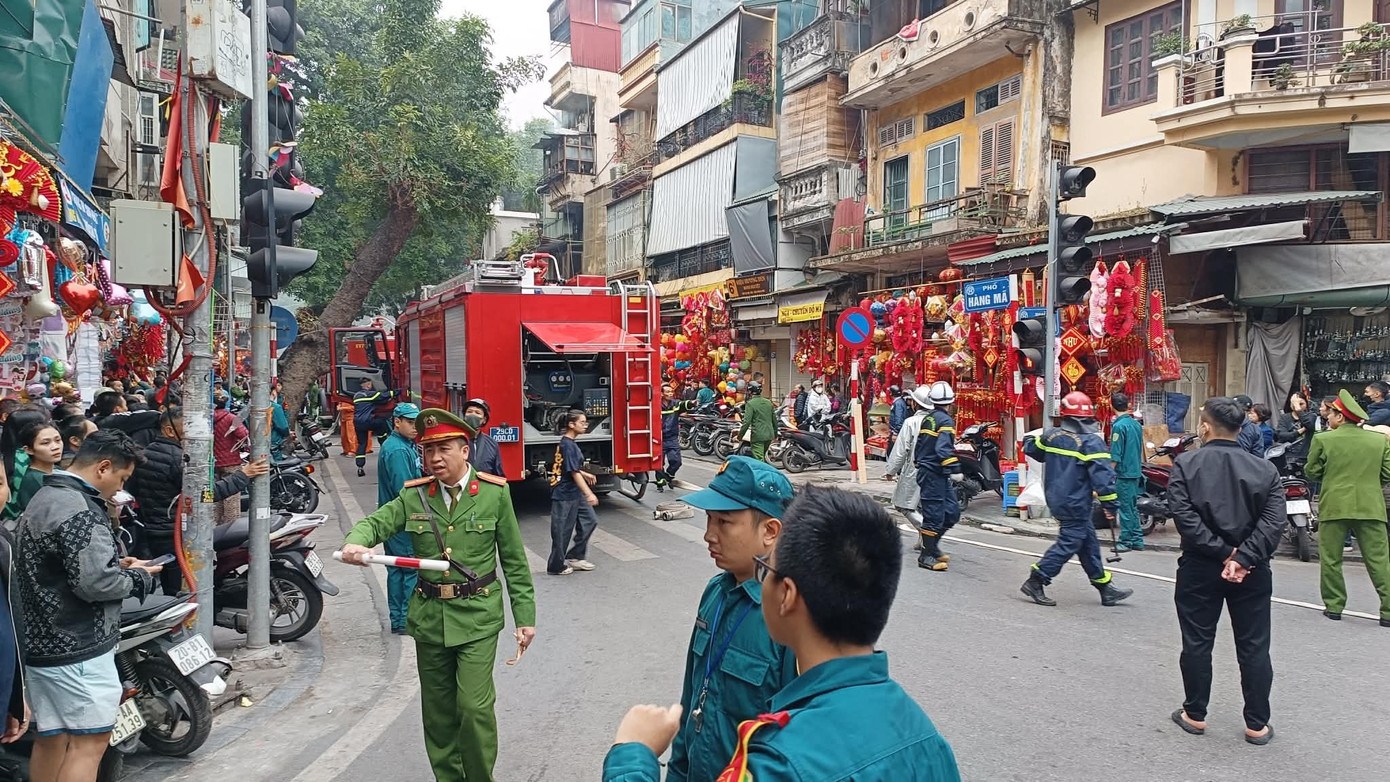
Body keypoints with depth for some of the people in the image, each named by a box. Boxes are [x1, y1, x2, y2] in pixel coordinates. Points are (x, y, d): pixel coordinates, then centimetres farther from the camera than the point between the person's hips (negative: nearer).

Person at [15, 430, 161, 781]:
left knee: (50, 739, 15)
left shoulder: (43, 499, 15)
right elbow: (94, 582, -25)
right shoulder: (77, 509, -19)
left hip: (43, 642, 10)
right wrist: (138, 577, -8)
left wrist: (116, 565, 10)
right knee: (90, 740, -4)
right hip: (78, 648, -10)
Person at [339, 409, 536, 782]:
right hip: (429, 616, 4)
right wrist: (355, 542, -29)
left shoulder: (494, 492, -5)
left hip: (477, 617, -3)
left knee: (474, 707, -9)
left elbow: (514, 560, -2)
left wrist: (524, 617, -2)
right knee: (437, 711, 15)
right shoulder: (413, 494, 2)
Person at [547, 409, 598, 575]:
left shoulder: (569, 443, 10)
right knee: (562, 530, 2)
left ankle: (575, 557, 20)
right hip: (564, 494, -10)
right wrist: (589, 494, -29)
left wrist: (585, 474, 32)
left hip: (575, 493, 10)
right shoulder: (567, 445, -20)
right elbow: (574, 472, -25)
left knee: (590, 520, 12)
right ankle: (556, 566, 15)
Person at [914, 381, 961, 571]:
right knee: (934, 514, -4)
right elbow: (944, 449, -25)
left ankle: (932, 546, 21)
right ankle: (926, 556, 2)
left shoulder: (927, 419, 14)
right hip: (935, 475, -10)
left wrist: (919, 463, 30)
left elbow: (919, 445, 21)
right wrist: (954, 470, -26)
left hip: (926, 470, 10)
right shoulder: (945, 420, -14)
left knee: (952, 511, 13)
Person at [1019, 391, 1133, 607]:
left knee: (1088, 542, 15)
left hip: (1056, 499, 8)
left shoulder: (1051, 435, 3)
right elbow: (1103, 474, -20)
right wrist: (1109, 503, -15)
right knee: (1069, 542, -1)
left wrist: (1028, 440, 42)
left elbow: (1033, 449, 21)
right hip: (1074, 504, -8)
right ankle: (1035, 581, 0)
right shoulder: (1091, 441, -16)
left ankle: (1105, 588, 23)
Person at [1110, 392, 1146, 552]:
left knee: (1125, 509, -2)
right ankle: (1137, 541, 17)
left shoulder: (1119, 426, -15)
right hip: (1136, 472, 8)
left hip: (1124, 474, -8)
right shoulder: (1137, 424, 8)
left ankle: (1126, 542, 3)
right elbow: (1140, 450, 17)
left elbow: (1115, 455, -17)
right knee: (1133, 507, 14)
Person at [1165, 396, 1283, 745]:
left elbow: (1185, 517, -17)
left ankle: (1195, 715, 20)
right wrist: (1243, 558, -16)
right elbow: (1273, 521, -11)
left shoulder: (1186, 465, -7)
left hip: (1199, 569, -2)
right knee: (1254, 647, 10)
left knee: (1197, 643, 10)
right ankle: (1257, 725, 17)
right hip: (1252, 572, 2)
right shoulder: (1264, 470, -1)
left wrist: (1224, 553, -14)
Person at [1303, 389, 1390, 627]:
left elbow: (1311, 471, 1)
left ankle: (1333, 605, 14)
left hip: (1334, 506, -2)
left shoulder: (1323, 439, -6)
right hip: (1371, 507, 2)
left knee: (1331, 559, 9)